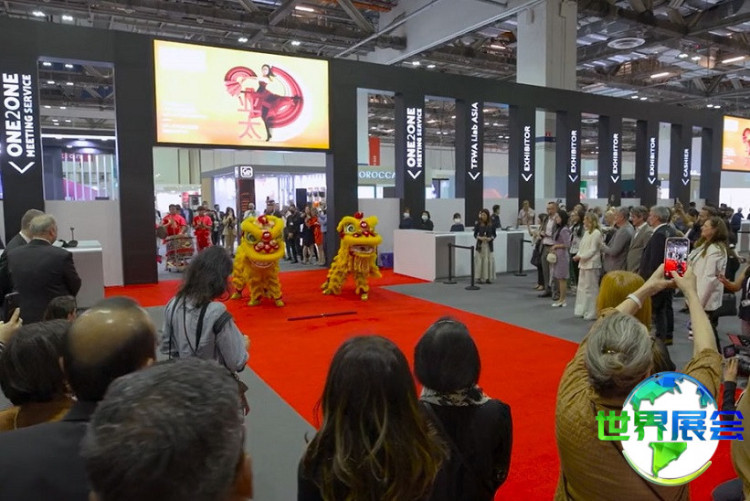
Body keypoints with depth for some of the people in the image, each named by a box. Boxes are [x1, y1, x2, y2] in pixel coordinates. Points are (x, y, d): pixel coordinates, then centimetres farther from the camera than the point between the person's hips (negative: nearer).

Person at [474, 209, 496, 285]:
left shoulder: (491, 224, 1)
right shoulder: (478, 224, -2)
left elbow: (494, 234, 7)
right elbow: (475, 234, 1)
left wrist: (491, 238, -13)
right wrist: (480, 237, -17)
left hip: (489, 245, 1)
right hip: (480, 244, -1)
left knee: (489, 261, 0)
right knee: (479, 260, -3)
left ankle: (488, 278, 9)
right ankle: (478, 278, 5)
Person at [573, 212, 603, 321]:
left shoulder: (596, 233, -11)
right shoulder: (586, 232, 15)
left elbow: (593, 250, -15)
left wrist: (581, 256, -18)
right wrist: (578, 256, -2)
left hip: (592, 264, -9)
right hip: (584, 263, 9)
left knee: (591, 288, -3)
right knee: (582, 287, 13)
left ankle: (591, 313, 4)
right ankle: (582, 310, 22)